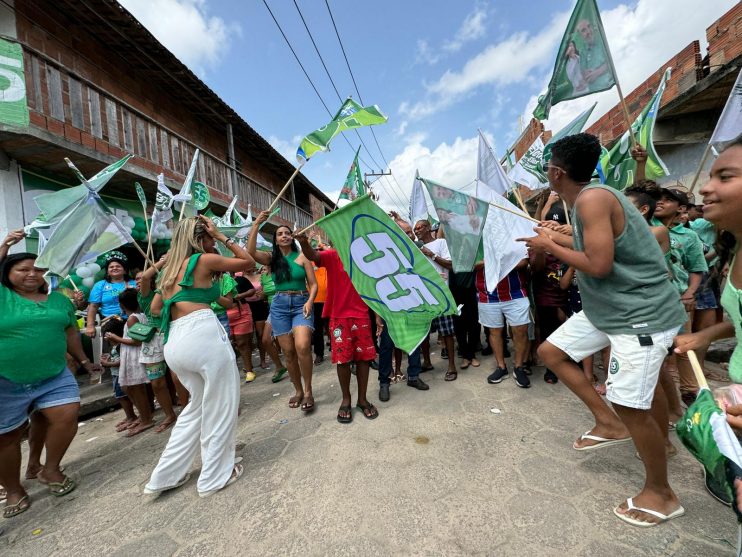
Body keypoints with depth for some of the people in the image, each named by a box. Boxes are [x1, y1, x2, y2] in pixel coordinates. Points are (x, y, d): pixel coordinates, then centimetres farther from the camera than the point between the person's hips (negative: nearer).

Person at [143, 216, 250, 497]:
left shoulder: (170, 269, 20)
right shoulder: (204, 260, -1)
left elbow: (155, 308, 27)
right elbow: (249, 262, 7)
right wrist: (223, 237, 11)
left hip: (174, 344, 8)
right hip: (204, 335, -8)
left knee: (198, 405, 23)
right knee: (220, 407, 8)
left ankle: (166, 475, 30)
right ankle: (215, 477, 21)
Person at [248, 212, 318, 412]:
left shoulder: (302, 257, 2)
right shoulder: (271, 258, 8)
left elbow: (313, 284, 1)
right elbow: (251, 252, -11)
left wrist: (310, 301, -17)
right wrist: (256, 225, -12)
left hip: (301, 303, -2)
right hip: (279, 305, 3)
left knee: (302, 346, -22)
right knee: (288, 351, 4)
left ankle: (308, 391, -5)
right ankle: (298, 390, 22)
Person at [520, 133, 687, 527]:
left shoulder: (593, 199, -21)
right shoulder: (586, 200, 8)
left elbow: (599, 265, -26)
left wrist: (550, 246, -15)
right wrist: (555, 240, 9)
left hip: (640, 315, -10)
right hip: (605, 309, 10)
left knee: (631, 405, -1)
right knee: (551, 351, 11)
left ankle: (661, 494, 23)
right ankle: (608, 422, 22)